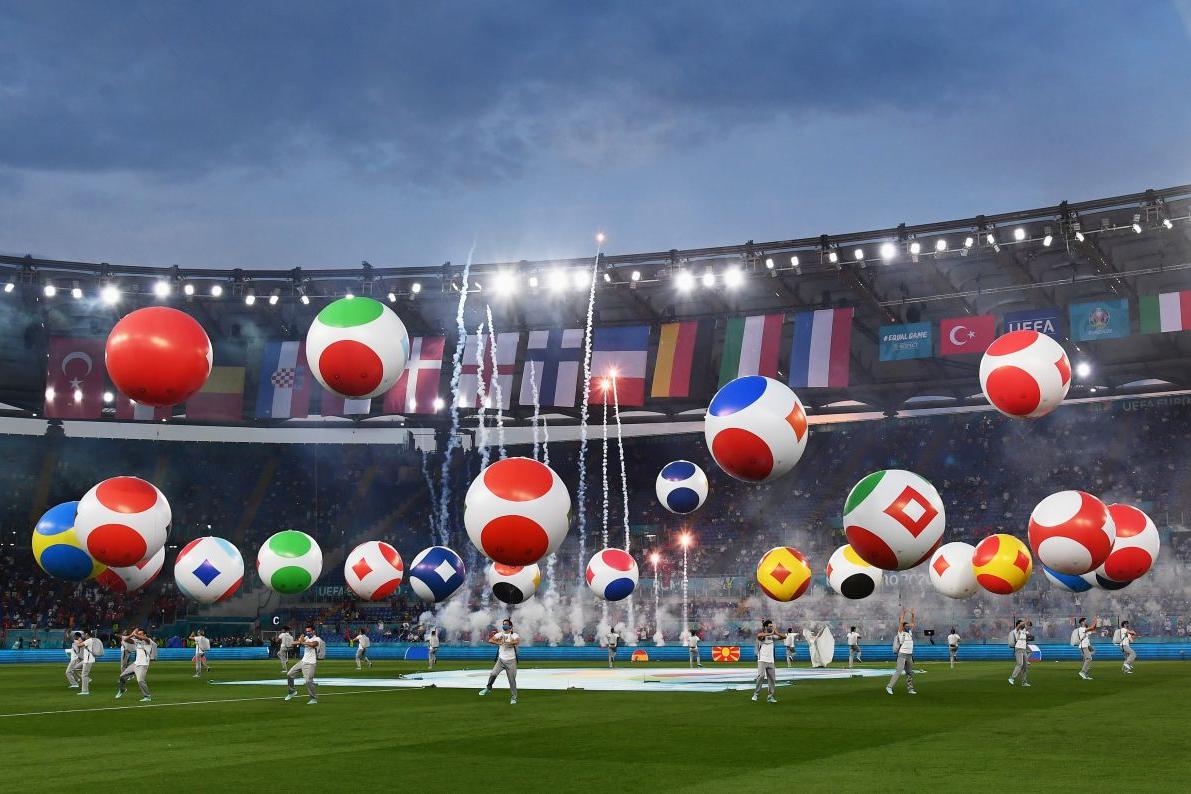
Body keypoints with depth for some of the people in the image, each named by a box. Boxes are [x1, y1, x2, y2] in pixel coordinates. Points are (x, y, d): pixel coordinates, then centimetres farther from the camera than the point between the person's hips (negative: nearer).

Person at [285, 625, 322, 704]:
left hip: (311, 664, -8)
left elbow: (312, 644, -35)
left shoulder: (317, 639, -12)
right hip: (303, 661, 8)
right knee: (289, 674, 11)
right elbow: (293, 643, 5)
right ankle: (292, 691, 29)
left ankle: (314, 698, -3)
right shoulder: (306, 638, 11)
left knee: (309, 681, -17)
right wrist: (299, 641, -17)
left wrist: (302, 642, -23)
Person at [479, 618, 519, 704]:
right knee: (493, 674, -12)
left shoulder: (514, 635, -7)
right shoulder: (500, 634, 3)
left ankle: (513, 698, 13)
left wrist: (505, 642, -37)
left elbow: (517, 641, -29)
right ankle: (488, 688, 13)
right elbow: (490, 640, -8)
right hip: (501, 659, 2)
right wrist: (498, 642, -26)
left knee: (512, 680, 0)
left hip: (511, 661, -2)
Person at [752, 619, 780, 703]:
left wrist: (776, 633, -4)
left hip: (770, 661, 6)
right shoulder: (762, 636, -7)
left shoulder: (772, 636, 12)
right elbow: (759, 635, -32)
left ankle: (770, 697, 15)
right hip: (762, 660, -6)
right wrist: (770, 633, -29)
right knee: (761, 675, -23)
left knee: (772, 679, 5)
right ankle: (756, 694, -13)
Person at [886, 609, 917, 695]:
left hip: (909, 656, 8)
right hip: (902, 655, -7)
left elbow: (913, 624, 20)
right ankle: (889, 686, -10)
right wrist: (903, 613, -11)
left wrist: (912, 615, 10)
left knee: (910, 673, 9)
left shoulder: (910, 632, 14)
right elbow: (901, 622, -14)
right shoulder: (901, 633, -5)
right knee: (898, 671, -13)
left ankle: (910, 689, 13)